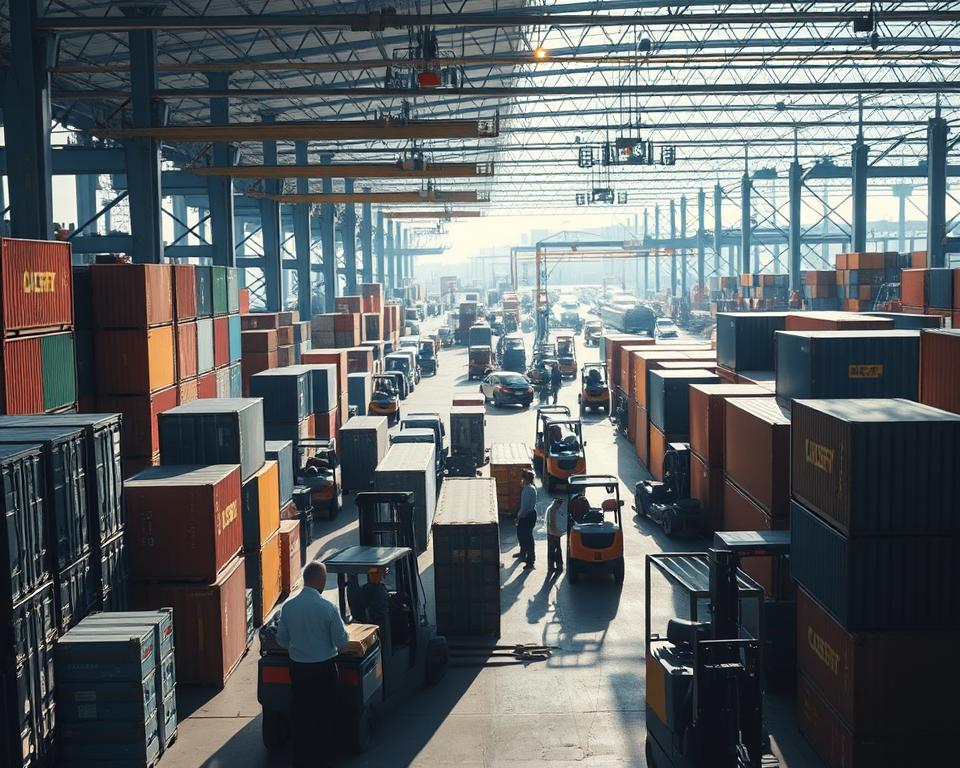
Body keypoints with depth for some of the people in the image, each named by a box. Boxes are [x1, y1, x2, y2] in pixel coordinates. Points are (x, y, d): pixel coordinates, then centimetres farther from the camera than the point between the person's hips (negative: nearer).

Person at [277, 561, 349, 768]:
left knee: (301, 715, 12)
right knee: (325, 714, 13)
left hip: (297, 668, 3)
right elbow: (341, 641, -12)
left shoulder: (288, 606, -6)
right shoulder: (328, 608, -17)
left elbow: (281, 639, 4)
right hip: (324, 668, -3)